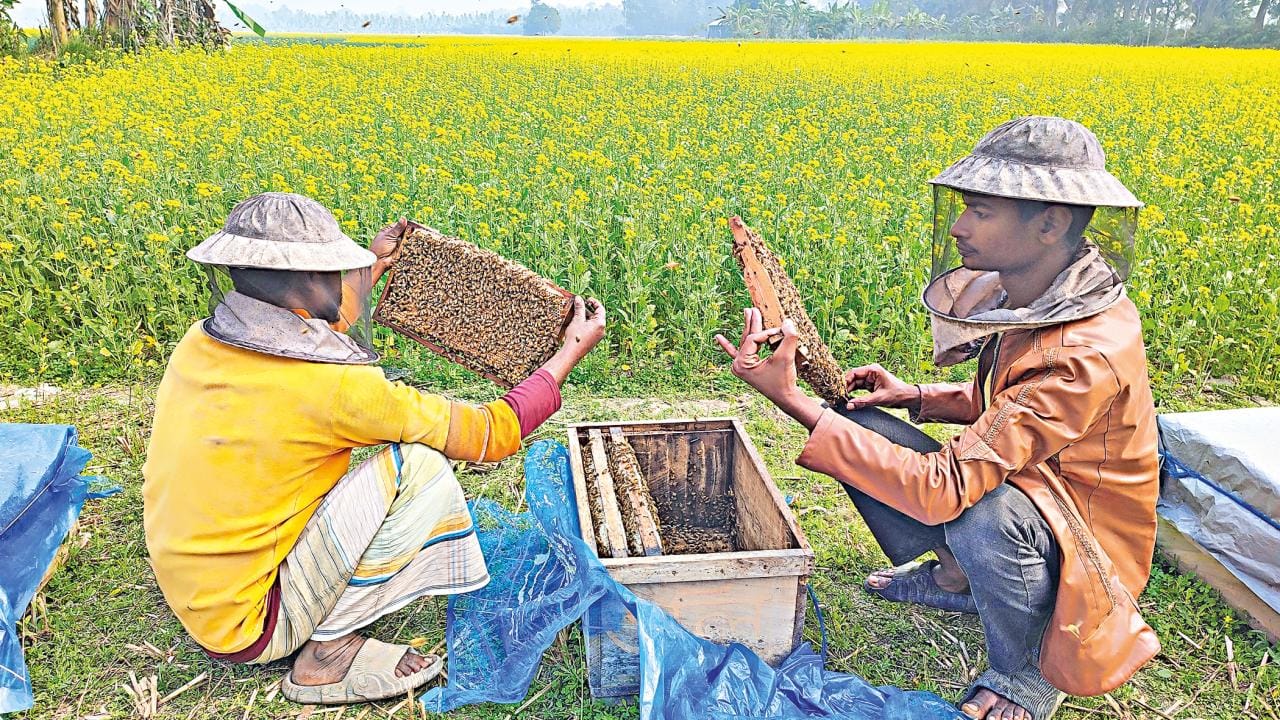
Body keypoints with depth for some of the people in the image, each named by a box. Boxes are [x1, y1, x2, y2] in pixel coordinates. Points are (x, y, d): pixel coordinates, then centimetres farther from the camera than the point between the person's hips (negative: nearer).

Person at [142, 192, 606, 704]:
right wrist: (569, 355, -3)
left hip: (193, 599, 8)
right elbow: (490, 436, -15)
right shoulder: (333, 388, -27)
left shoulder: (198, 344, -5)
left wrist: (372, 267, 24)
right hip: (248, 624, -8)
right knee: (420, 466, -14)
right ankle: (328, 651, -3)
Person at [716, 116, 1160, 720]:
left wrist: (793, 400, -41)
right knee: (859, 427, -7)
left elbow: (944, 490, -39)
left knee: (984, 514, -40)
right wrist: (914, 396, -5)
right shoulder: (1034, 297, -7)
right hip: (1016, 486, 7)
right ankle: (953, 578, 15)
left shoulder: (1089, 353, -34)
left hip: (1082, 550, -7)